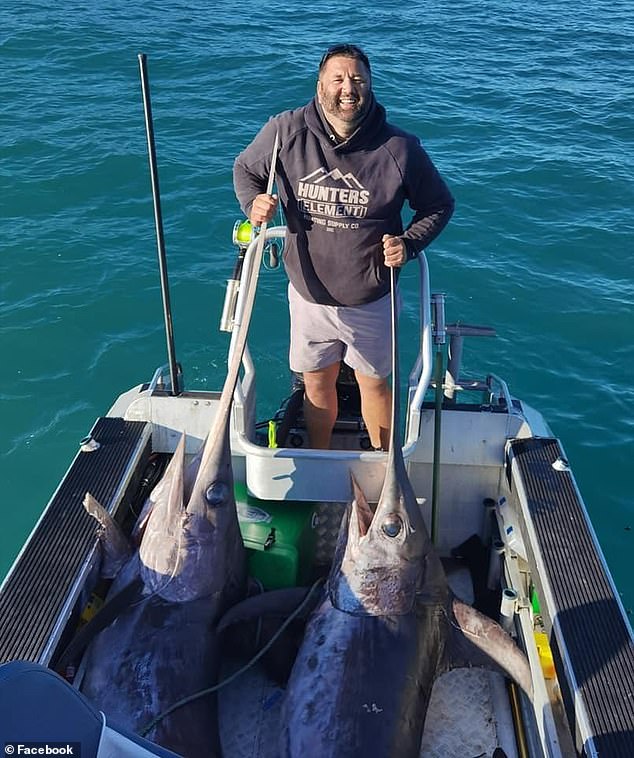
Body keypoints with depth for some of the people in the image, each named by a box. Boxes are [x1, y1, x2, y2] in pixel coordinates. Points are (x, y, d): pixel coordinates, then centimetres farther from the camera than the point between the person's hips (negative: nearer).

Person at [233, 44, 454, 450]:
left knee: (374, 383, 16)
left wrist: (408, 243, -16)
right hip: (308, 293, 2)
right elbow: (245, 169, 8)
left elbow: (440, 205, 0)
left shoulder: (399, 148, -14)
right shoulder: (285, 131, -11)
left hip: (370, 300, -1)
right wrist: (253, 202, -13)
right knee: (317, 384, 19)